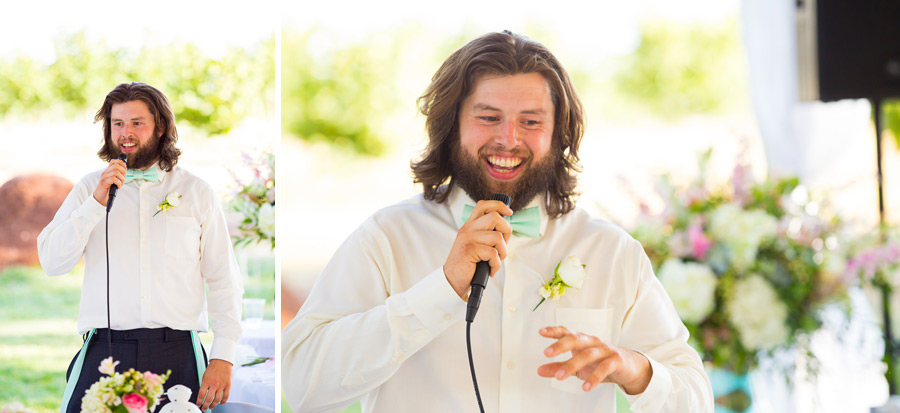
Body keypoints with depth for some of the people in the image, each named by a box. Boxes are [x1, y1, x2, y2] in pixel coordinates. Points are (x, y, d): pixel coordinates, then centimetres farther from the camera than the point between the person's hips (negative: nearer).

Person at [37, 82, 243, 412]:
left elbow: (224, 281, 6)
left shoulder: (196, 192, 9)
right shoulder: (89, 188, 11)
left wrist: (223, 358, -4)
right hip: (105, 351, 1)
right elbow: (52, 263, 0)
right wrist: (98, 201, -9)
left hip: (176, 353, 0)